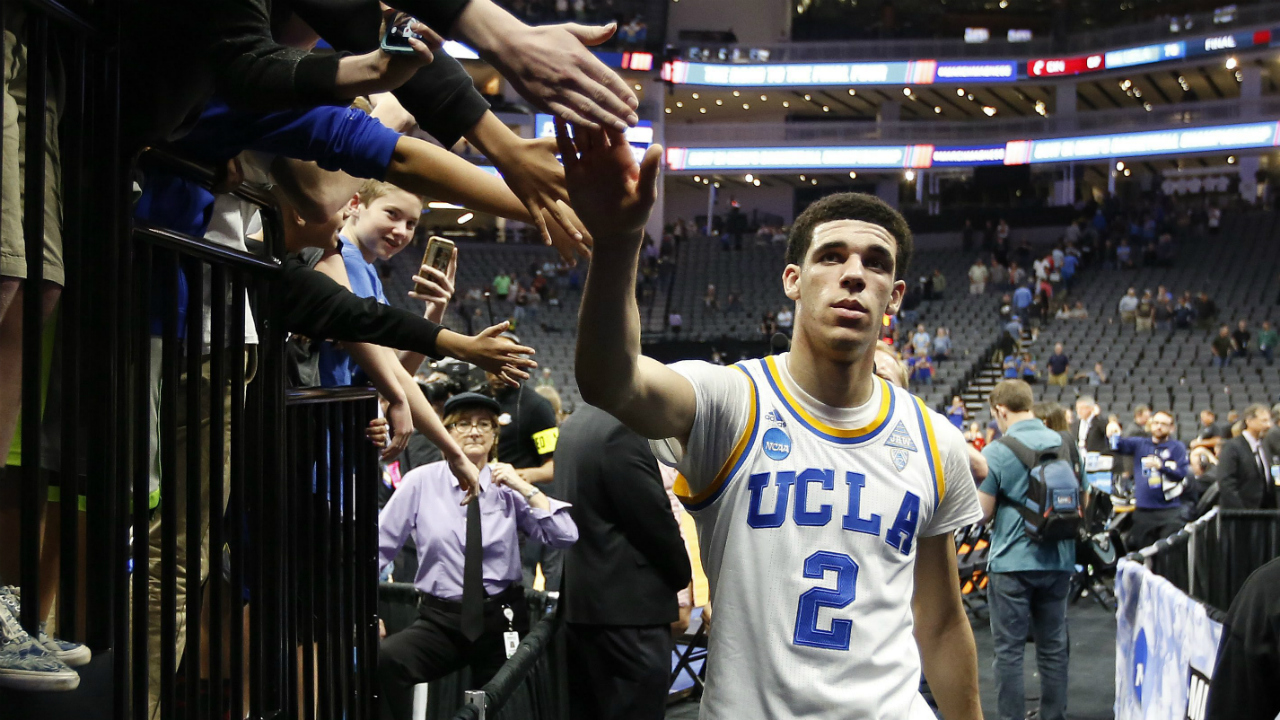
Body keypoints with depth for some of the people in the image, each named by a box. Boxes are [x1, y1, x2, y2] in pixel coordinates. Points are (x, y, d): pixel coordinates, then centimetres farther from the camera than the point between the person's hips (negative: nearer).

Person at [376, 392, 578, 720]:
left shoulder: (508, 489, 2)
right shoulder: (422, 481, -1)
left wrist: (524, 488, -11)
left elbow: (566, 536, -7)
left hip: (500, 618, 2)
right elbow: (381, 544, 1)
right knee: (384, 659, -30)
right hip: (441, 619, -1)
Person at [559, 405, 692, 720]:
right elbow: (656, 520, -16)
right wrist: (682, 574, 1)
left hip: (578, 600, 9)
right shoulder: (623, 431, -18)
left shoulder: (574, 425, 10)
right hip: (629, 608, -9)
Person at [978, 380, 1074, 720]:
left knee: (1009, 650, 2)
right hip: (1058, 559, 5)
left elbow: (982, 512, -9)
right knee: (1053, 647, 13)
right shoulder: (1065, 445, 2)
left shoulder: (996, 453, -11)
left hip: (1012, 561, -5)